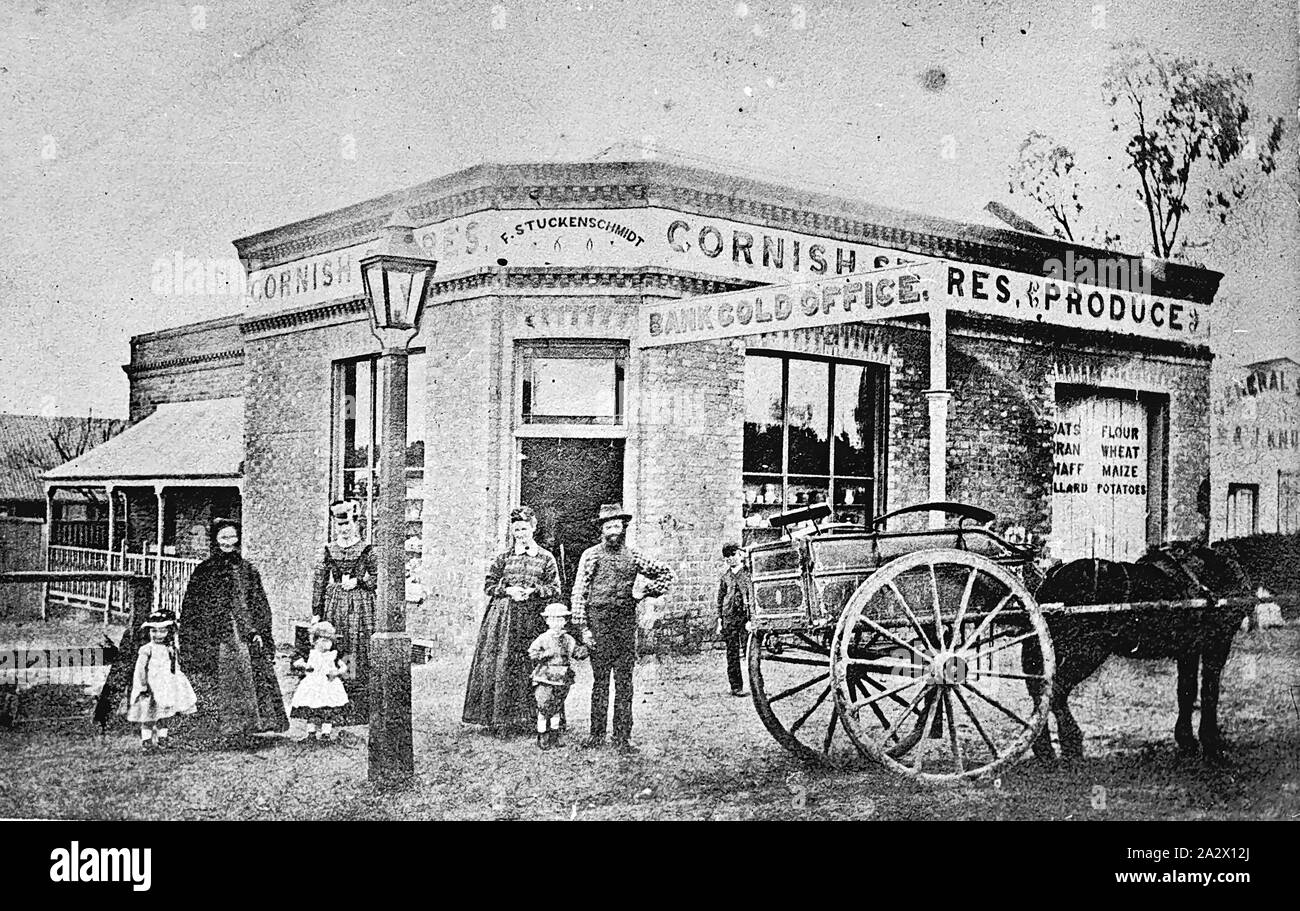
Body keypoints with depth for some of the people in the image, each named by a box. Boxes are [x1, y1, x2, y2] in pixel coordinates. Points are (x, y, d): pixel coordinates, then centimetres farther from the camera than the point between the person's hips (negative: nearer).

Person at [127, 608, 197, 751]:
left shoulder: (171, 650, 10)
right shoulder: (147, 649, -5)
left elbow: (176, 670, 17)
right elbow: (140, 669, -8)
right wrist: (142, 686, -16)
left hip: (167, 688, 4)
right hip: (151, 688, -4)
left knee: (163, 717, 7)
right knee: (149, 717, -4)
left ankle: (161, 740, 14)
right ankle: (145, 741, 2)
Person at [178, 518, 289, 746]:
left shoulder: (247, 569, 12)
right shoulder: (204, 571, 4)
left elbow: (260, 604, 12)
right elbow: (191, 608, 3)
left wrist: (259, 631, 2)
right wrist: (196, 640, -3)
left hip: (245, 636, 2)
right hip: (217, 639, -2)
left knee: (250, 680, -4)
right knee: (223, 683, -4)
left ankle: (245, 730, 2)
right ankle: (232, 732, -1)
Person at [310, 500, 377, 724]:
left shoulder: (366, 550, 2)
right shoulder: (328, 551, 8)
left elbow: (376, 578, 4)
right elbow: (318, 582, 9)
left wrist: (358, 582, -10)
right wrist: (316, 612, 5)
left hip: (359, 606, -2)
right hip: (334, 605, 2)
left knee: (359, 654, -4)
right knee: (335, 653, -1)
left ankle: (360, 712, 0)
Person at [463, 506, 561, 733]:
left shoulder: (545, 558, 6)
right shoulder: (503, 558, 10)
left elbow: (555, 590, 3)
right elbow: (488, 586, 9)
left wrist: (532, 591, -12)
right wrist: (507, 590, -8)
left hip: (533, 618, -1)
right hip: (504, 618, 1)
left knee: (531, 667, -4)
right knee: (500, 666, -4)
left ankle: (526, 718, 2)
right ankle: (499, 719, 0)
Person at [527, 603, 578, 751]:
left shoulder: (569, 640, 10)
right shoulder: (543, 639, -1)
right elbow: (532, 653, -7)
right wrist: (545, 654, -21)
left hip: (563, 679, 3)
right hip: (545, 678, -3)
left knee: (557, 708, 9)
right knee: (544, 707, -5)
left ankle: (554, 737, 19)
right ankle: (542, 737, 4)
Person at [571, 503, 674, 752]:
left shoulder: (633, 556, 10)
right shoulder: (591, 555, 3)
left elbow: (666, 572, 23)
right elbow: (578, 592, -1)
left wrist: (650, 590, 8)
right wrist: (583, 627, -7)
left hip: (626, 621, 2)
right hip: (598, 621, -2)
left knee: (624, 681, 1)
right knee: (600, 679, 0)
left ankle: (623, 736, 5)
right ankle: (597, 733, 7)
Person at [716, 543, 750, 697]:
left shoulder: (749, 573, 3)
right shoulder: (725, 576, 12)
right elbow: (720, 598, 15)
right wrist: (719, 620, 9)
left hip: (746, 615, -3)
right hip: (729, 616, 3)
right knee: (732, 653, 2)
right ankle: (736, 687, 6)